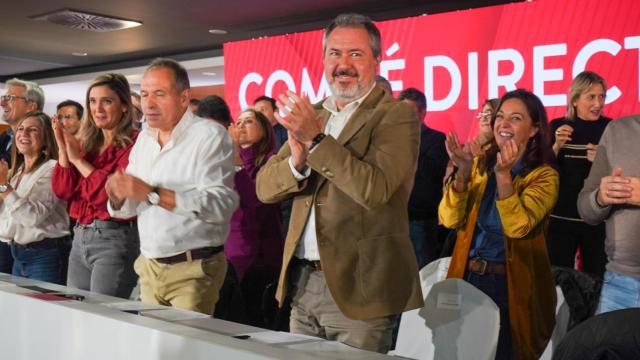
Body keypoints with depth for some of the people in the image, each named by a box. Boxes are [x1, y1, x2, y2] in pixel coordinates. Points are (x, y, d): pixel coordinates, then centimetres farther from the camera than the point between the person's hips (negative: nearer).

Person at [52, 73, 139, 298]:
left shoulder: (133, 144, -10)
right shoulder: (86, 143, 12)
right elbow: (63, 191, 8)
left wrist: (78, 159, -12)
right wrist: (63, 150, -4)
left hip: (114, 239, -8)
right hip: (80, 237, 8)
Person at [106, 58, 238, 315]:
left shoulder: (210, 136, -11)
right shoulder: (144, 139, 11)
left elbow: (221, 204, -24)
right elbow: (130, 209, 16)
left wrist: (152, 193, -25)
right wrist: (118, 196, -8)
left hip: (193, 269, -6)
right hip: (149, 267, 6)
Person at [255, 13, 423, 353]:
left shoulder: (397, 115, -8)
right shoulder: (310, 114, 10)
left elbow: (375, 189, -23)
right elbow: (264, 187, 5)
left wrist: (316, 139, -22)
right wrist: (297, 162, -15)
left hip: (357, 286, -6)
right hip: (301, 281, 6)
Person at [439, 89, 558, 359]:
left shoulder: (544, 176, -7)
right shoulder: (480, 165, 5)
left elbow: (517, 226, -22)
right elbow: (449, 220, -6)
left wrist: (503, 174, -30)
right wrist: (464, 171, -19)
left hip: (510, 285, -4)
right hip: (467, 277, 4)